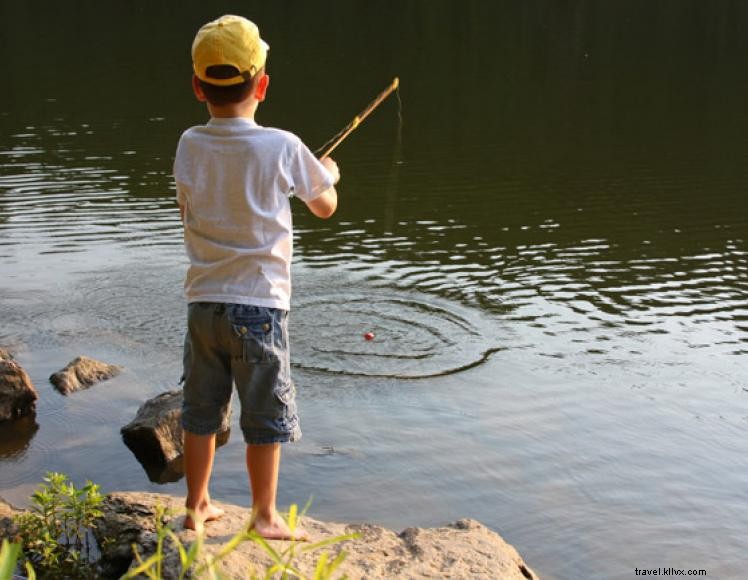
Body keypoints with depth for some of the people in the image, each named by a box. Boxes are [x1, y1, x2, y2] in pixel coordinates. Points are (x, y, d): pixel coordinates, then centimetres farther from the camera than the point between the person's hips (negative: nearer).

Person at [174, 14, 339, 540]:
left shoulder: (190, 145, -2)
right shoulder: (282, 148, -11)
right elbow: (326, 206, 3)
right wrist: (328, 175, 25)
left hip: (203, 300, 4)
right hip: (259, 302, -4)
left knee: (202, 408, 16)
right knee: (267, 414, 8)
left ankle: (197, 506, 28)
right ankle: (265, 516, 17)